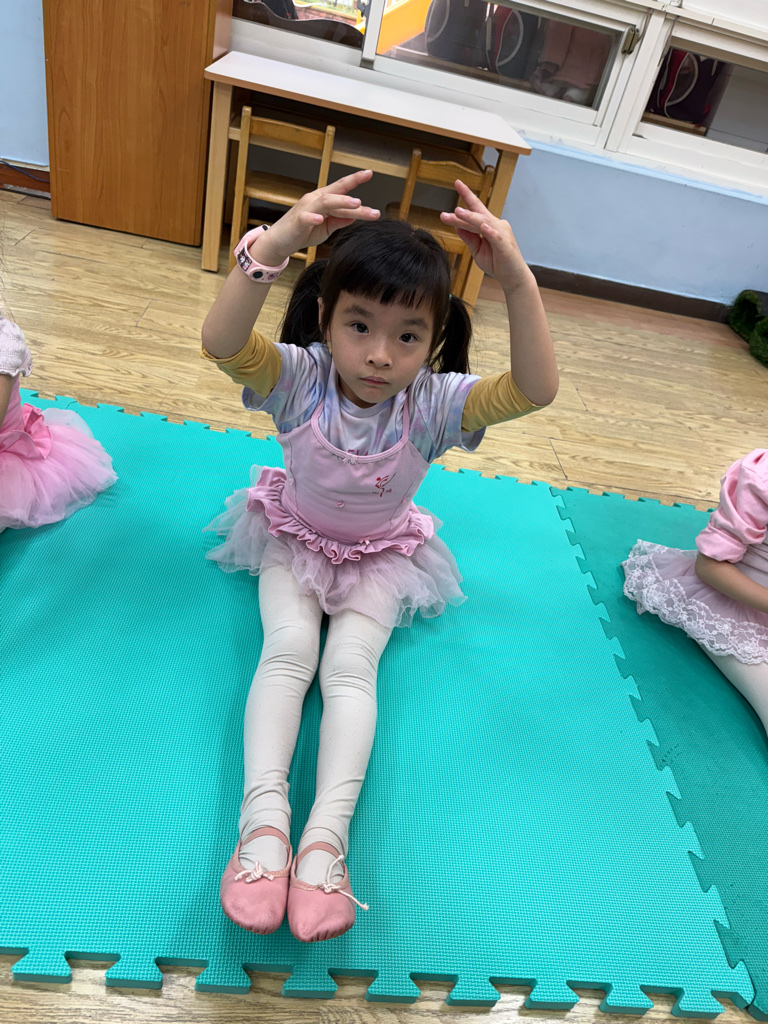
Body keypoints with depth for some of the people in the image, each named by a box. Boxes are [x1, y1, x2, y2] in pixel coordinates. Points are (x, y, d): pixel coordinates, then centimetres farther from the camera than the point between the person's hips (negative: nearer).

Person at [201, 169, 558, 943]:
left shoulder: (434, 402, -22)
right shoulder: (300, 377, -22)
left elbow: (535, 390, -37)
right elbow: (220, 342, -42)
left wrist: (518, 283, -51)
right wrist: (273, 246, -58)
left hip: (380, 557, 0)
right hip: (293, 538, 1)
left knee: (351, 664, -20)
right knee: (288, 648, -23)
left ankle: (327, 834, -23)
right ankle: (264, 816, -24)